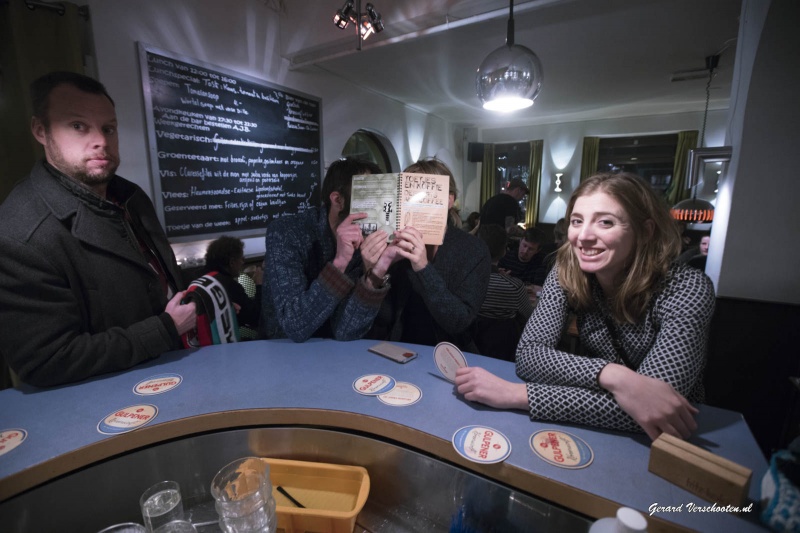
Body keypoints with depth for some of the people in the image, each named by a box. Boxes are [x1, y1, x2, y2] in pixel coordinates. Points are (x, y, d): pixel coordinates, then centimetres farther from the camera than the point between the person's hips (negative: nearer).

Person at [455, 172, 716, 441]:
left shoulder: (688, 290, -19)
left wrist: (514, 394, -34)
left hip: (664, 442, -1)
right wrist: (612, 376, -35)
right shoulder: (567, 272, -12)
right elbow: (527, 353, -18)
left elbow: (649, 404, -29)